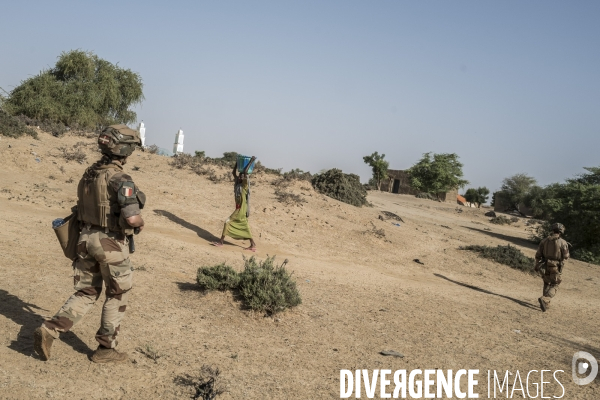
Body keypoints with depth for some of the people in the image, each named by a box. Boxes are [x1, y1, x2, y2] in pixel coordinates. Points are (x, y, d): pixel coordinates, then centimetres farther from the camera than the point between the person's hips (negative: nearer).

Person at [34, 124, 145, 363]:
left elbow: (83, 207, 15)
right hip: (111, 243, -7)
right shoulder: (120, 179, -20)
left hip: (86, 238, 7)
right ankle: (105, 349, 20)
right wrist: (140, 223, -6)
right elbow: (131, 218, -28)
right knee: (117, 296, 12)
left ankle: (49, 331, 5)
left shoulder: (89, 173, 6)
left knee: (86, 293, 19)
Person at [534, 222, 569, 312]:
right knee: (554, 287, 5)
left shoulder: (545, 241, -1)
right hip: (556, 267, -4)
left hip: (546, 265, 4)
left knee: (547, 284, 22)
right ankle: (544, 300, -20)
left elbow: (538, 255, 2)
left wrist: (537, 266, 14)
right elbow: (566, 256, -3)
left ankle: (546, 304, 22)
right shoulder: (563, 242, -13)